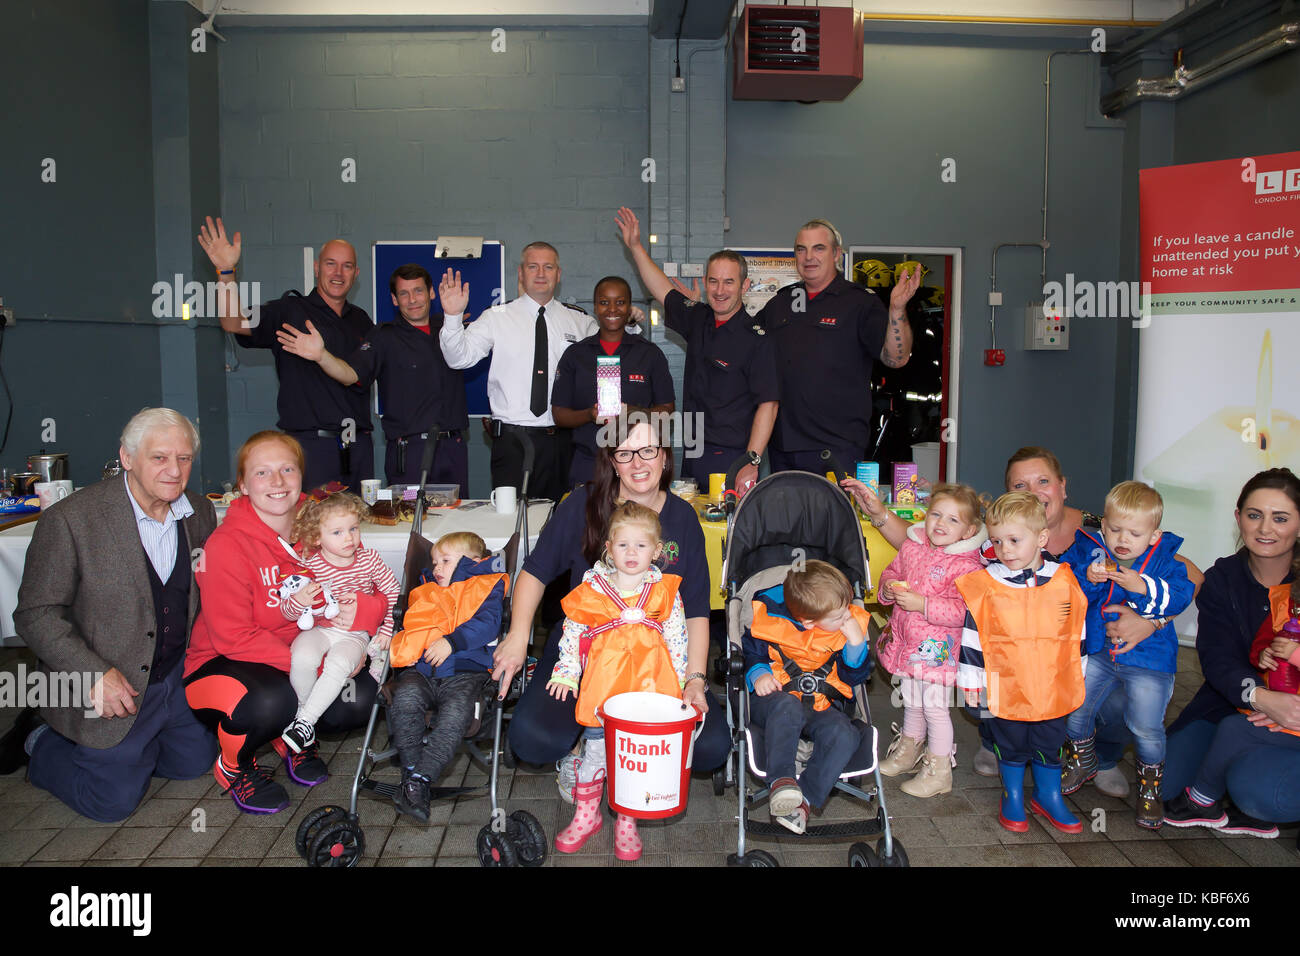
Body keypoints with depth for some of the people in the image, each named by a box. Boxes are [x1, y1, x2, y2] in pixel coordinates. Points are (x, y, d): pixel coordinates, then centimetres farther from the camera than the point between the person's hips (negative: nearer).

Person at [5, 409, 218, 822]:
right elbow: (36, 615, -16)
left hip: (179, 679, 6)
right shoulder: (70, 519, -20)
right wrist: (94, 674, -24)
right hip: (110, 692, -6)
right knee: (114, 800, 2)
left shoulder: (201, 513, -3)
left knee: (195, 762, 16)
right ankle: (41, 743, 25)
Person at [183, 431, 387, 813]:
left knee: (361, 699, -20)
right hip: (220, 663, -4)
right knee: (270, 701, -36)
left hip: (302, 659, 5)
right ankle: (233, 765, 0)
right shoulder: (227, 545, -18)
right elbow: (233, 638, -20)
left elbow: (379, 595, -5)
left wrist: (360, 610, -31)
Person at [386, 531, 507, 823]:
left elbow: (487, 624, -2)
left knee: (455, 713, -32)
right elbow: (410, 625, 29)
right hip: (421, 670, 4)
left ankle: (421, 779, -31)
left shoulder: (486, 589, 14)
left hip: (466, 671, -4)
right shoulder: (425, 594, 33)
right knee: (405, 698, -28)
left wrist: (451, 642, -15)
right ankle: (411, 771, -23)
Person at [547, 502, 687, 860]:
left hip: (650, 687, 0)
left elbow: (678, 642, 6)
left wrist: (679, 687, 4)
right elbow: (571, 633, 7)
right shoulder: (591, 591, -1)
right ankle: (585, 816, 29)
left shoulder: (666, 593, 1)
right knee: (595, 749, 7)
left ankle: (626, 822, 26)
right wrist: (566, 673, 0)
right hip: (601, 687, 0)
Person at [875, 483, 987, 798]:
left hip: (936, 649, -6)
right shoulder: (911, 547, 2)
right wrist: (888, 587, -5)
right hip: (906, 641, 6)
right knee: (911, 702, 23)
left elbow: (961, 611, -24)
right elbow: (892, 571, 17)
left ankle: (939, 771, 18)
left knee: (934, 707, 2)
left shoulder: (966, 566, -17)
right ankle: (909, 749, 44)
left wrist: (921, 604, -28)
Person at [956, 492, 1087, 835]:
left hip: (1053, 687, 2)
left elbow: (1077, 634, 8)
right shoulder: (986, 585, -10)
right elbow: (972, 636, -5)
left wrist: (1077, 676, 12)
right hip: (1006, 687, -2)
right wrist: (971, 678, -3)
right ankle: (1012, 796, 33)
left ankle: (1049, 796, 37)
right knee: (1011, 743, 14)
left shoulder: (1063, 581, -4)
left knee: (1049, 742, 17)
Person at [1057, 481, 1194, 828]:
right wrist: (1088, 579, -29)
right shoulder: (1088, 551, -2)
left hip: (1148, 659, -2)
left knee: (1146, 726, -5)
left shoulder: (1165, 561, -4)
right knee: (1074, 705, 3)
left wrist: (1143, 588, -32)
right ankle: (1083, 760, 34)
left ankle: (1150, 786, 23)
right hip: (1097, 652, 3)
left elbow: (1179, 597, -18)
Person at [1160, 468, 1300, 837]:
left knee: (1255, 789, -29)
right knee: (1167, 781, -11)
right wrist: (1260, 696, -32)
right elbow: (1217, 658, -10)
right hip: (1231, 706, 3)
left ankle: (1204, 799, 2)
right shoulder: (1222, 579, 0)